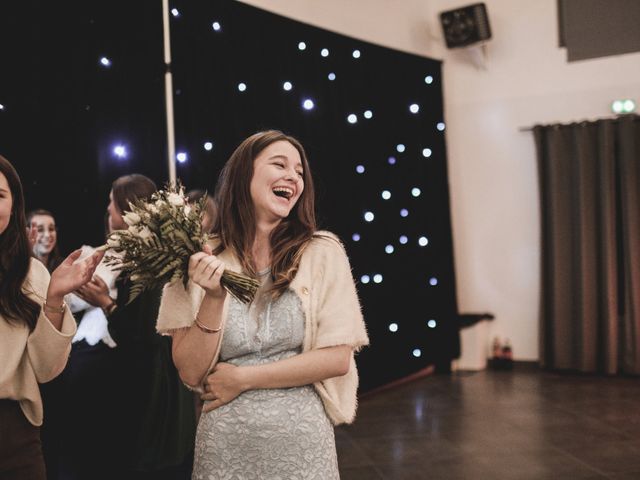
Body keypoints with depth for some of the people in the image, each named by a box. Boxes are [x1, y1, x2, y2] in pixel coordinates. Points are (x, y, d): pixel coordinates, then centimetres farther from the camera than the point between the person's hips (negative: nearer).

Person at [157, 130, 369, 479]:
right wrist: (214, 299, -19)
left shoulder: (322, 253, -5)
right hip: (224, 448, 1)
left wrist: (242, 377, -10)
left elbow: (337, 358, -9)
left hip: (303, 442, 0)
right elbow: (191, 373, -5)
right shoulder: (199, 261, -3)